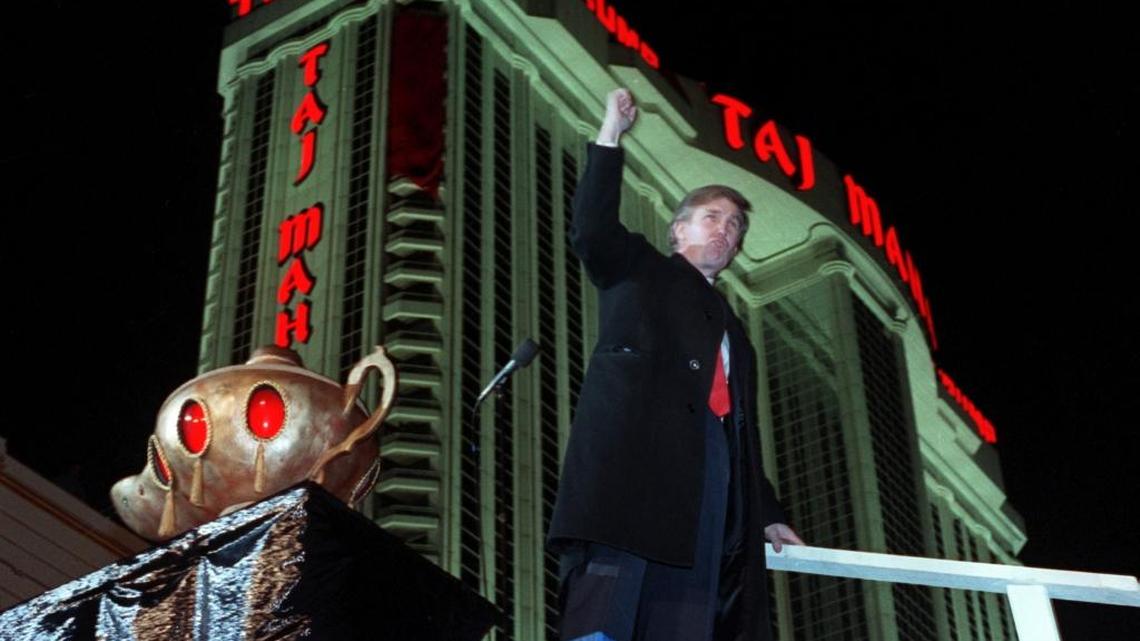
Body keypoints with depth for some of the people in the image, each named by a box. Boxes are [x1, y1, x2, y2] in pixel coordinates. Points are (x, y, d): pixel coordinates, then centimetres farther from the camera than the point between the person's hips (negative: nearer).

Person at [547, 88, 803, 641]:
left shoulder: (732, 329, 34)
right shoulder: (639, 271, 21)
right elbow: (591, 230, -1)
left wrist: (767, 513, 22)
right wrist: (611, 135, -1)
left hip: (708, 475, 5)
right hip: (633, 460, -5)